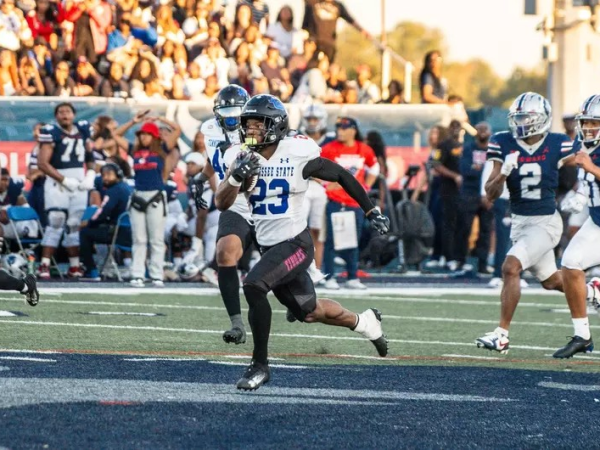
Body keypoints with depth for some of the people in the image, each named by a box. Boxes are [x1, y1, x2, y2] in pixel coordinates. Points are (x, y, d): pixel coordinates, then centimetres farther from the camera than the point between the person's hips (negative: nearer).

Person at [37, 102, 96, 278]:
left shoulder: (83, 130, 7)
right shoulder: (51, 133, -11)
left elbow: (90, 155, 19)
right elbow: (42, 163, -16)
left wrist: (90, 175, 2)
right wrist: (65, 180, -18)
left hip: (79, 182, 5)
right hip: (57, 183, -5)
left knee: (74, 224, 9)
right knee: (55, 222, -12)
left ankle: (74, 267, 15)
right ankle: (44, 266, -11)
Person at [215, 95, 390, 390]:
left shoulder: (298, 155, -14)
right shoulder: (241, 157, -2)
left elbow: (342, 176, 0)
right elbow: (221, 204, -9)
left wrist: (371, 211, 3)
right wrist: (236, 177, -28)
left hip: (295, 244, -6)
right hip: (269, 247, 6)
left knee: (253, 286, -27)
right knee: (309, 312, 19)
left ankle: (260, 364, -15)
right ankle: (363, 323, 47)